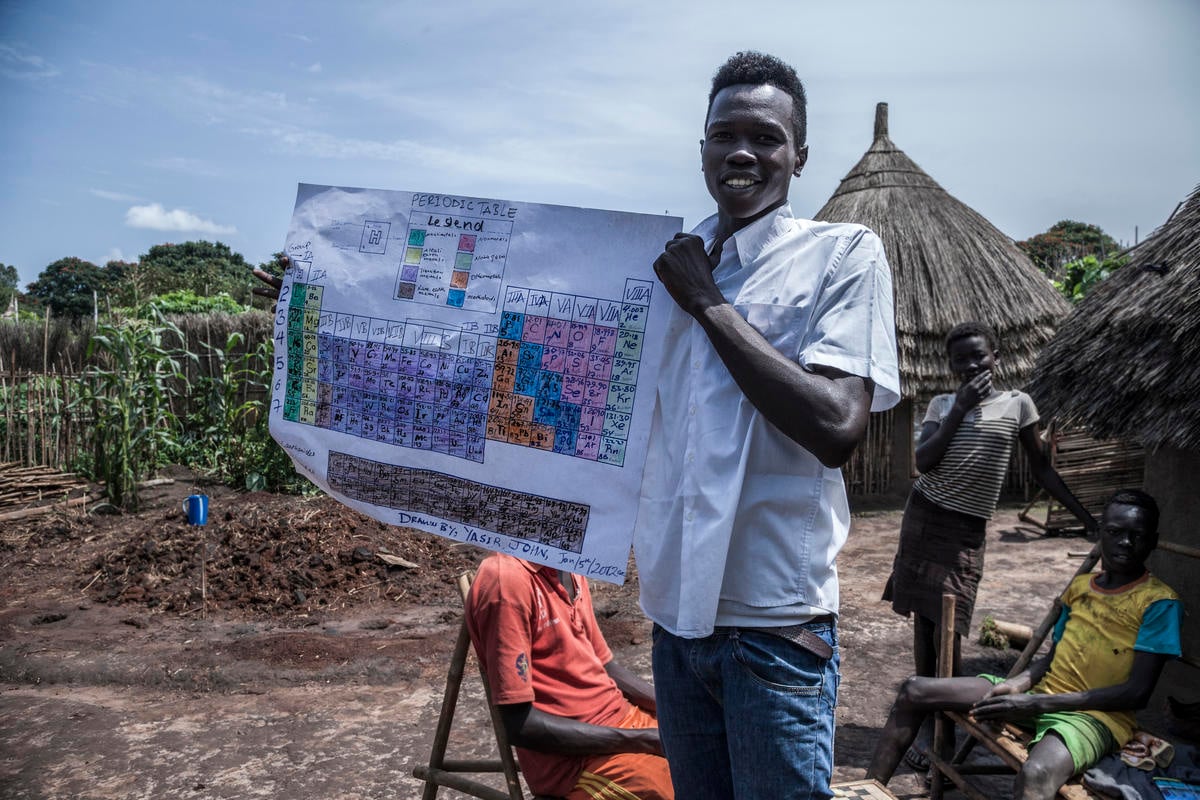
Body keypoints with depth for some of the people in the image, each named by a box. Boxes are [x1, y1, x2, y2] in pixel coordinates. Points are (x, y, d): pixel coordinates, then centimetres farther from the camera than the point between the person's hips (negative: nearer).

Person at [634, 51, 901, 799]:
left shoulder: (845, 254, -7)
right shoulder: (676, 262, 9)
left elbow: (835, 427, -20)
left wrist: (708, 302, -14)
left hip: (774, 624, -5)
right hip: (677, 608, 5)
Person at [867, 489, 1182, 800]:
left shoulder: (1159, 603, -6)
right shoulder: (1080, 586, 13)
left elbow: (1136, 693, -14)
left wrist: (1038, 702, -19)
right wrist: (1015, 684, -7)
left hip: (1094, 716, -7)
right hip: (1040, 696, 7)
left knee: (1035, 774, -42)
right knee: (915, 690, -3)